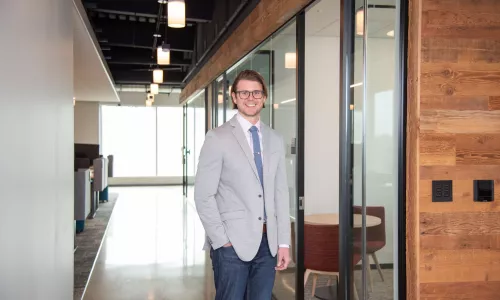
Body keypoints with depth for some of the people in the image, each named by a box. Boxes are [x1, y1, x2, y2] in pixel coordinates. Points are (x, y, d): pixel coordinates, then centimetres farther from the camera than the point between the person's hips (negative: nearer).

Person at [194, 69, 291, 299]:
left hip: (268, 242, 4)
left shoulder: (275, 140, 10)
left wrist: (284, 242, 6)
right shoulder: (218, 138, -5)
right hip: (233, 242, -4)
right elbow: (204, 196, -7)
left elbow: (280, 193, 10)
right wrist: (222, 240, -11)